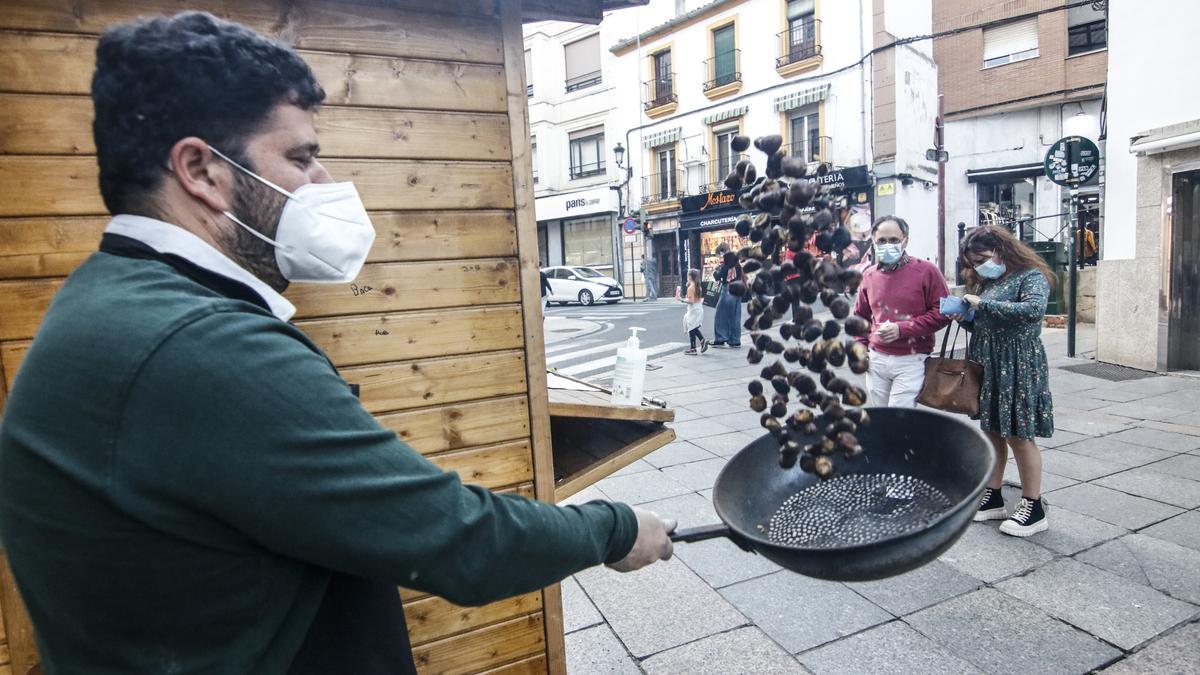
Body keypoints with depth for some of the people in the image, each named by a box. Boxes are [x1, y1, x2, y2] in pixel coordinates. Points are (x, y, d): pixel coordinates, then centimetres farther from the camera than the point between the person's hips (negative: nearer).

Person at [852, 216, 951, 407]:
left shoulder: (926, 271, -7)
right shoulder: (869, 275, 6)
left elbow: (942, 312, -9)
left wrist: (902, 329, -17)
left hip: (911, 361, -4)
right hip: (876, 360, 5)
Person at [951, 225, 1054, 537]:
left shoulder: (1031, 275, -7)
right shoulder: (986, 281, 14)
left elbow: (1034, 309, -26)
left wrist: (983, 305, -22)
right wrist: (964, 317, -3)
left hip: (1018, 367, -7)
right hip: (987, 365, 7)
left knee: (1018, 435, -1)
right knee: (992, 431, 12)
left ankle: (1034, 509, 12)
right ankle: (992, 499, 23)